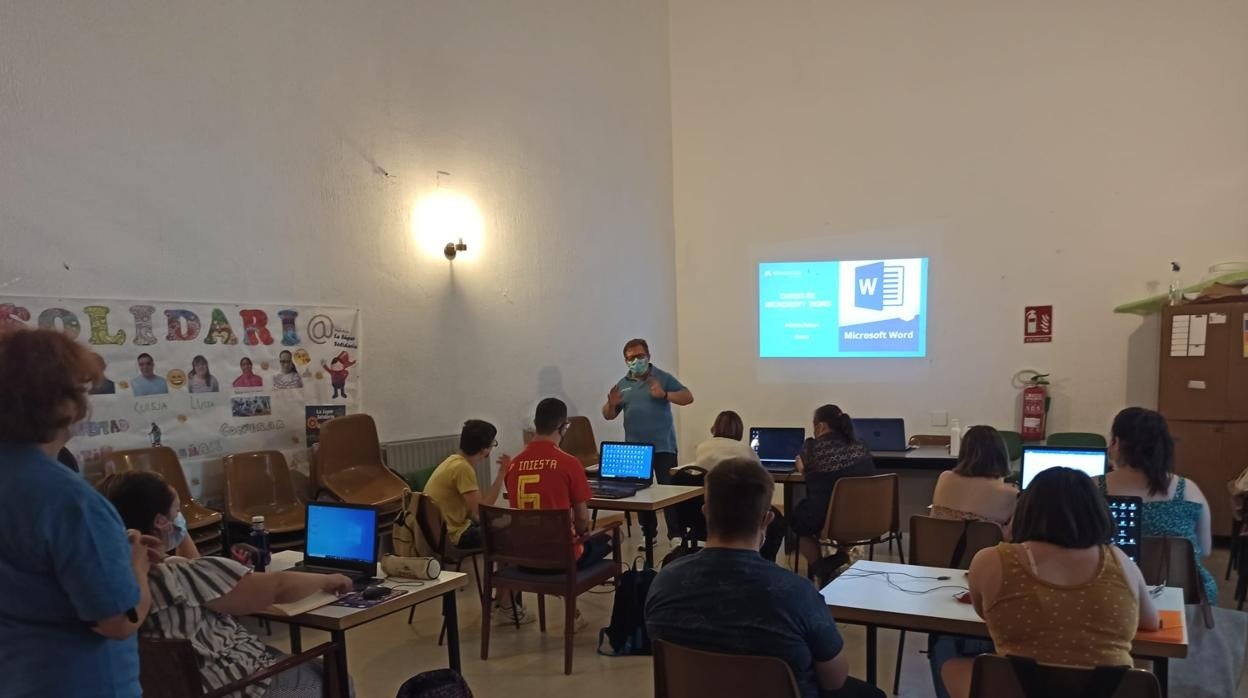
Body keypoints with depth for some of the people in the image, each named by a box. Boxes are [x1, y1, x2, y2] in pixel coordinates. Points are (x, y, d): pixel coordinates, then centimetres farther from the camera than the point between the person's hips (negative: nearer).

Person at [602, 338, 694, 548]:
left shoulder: (663, 377, 0)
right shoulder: (622, 384, 9)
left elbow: (688, 397, -5)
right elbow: (608, 416, 11)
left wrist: (664, 394, -20)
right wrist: (611, 404, -12)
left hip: (663, 446, -4)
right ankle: (649, 535, 22)